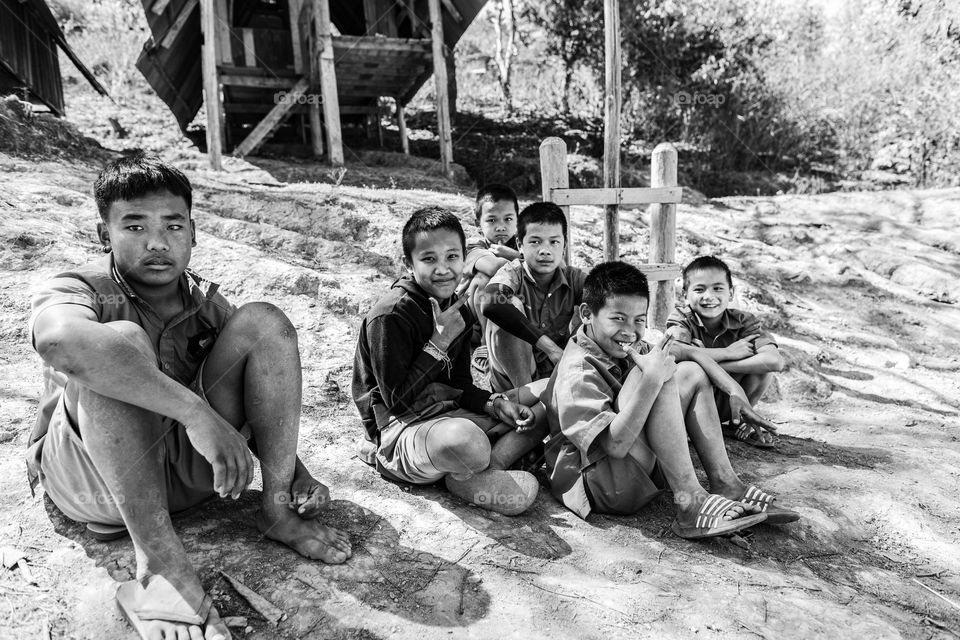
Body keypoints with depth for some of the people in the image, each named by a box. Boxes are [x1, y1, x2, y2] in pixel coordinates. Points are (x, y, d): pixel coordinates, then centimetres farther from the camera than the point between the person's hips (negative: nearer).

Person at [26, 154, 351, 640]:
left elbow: (266, 394, 7)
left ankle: (279, 508, -14)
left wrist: (294, 469, -11)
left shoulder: (206, 301, 5)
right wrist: (196, 412, -43)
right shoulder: (76, 290, -10)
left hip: (190, 464, 4)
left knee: (263, 322, -12)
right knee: (124, 342, -31)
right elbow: (61, 340, -37)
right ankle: (159, 565, -33)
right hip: (91, 477, -3)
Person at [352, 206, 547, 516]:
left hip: (452, 410, 9)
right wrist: (440, 342, -20)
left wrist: (495, 404, -7)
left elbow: (460, 384, 13)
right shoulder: (390, 316, -16)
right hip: (401, 428, -8)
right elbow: (396, 399, -18)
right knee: (466, 442, -44)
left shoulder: (459, 308, 8)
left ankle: (480, 472, -14)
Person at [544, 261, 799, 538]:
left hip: (640, 468, 9)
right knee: (654, 376, -27)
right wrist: (652, 378, -35)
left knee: (691, 373, 5)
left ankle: (724, 483, -2)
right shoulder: (578, 372, -23)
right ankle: (689, 501, -25)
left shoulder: (626, 347, 5)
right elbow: (615, 445, -33)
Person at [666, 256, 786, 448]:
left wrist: (715, 365, -30)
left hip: (724, 404, 3)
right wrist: (728, 353, -35)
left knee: (764, 364, -19)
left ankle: (737, 423, 3)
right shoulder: (681, 318, -15)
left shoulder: (742, 321, -9)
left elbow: (776, 361, -27)